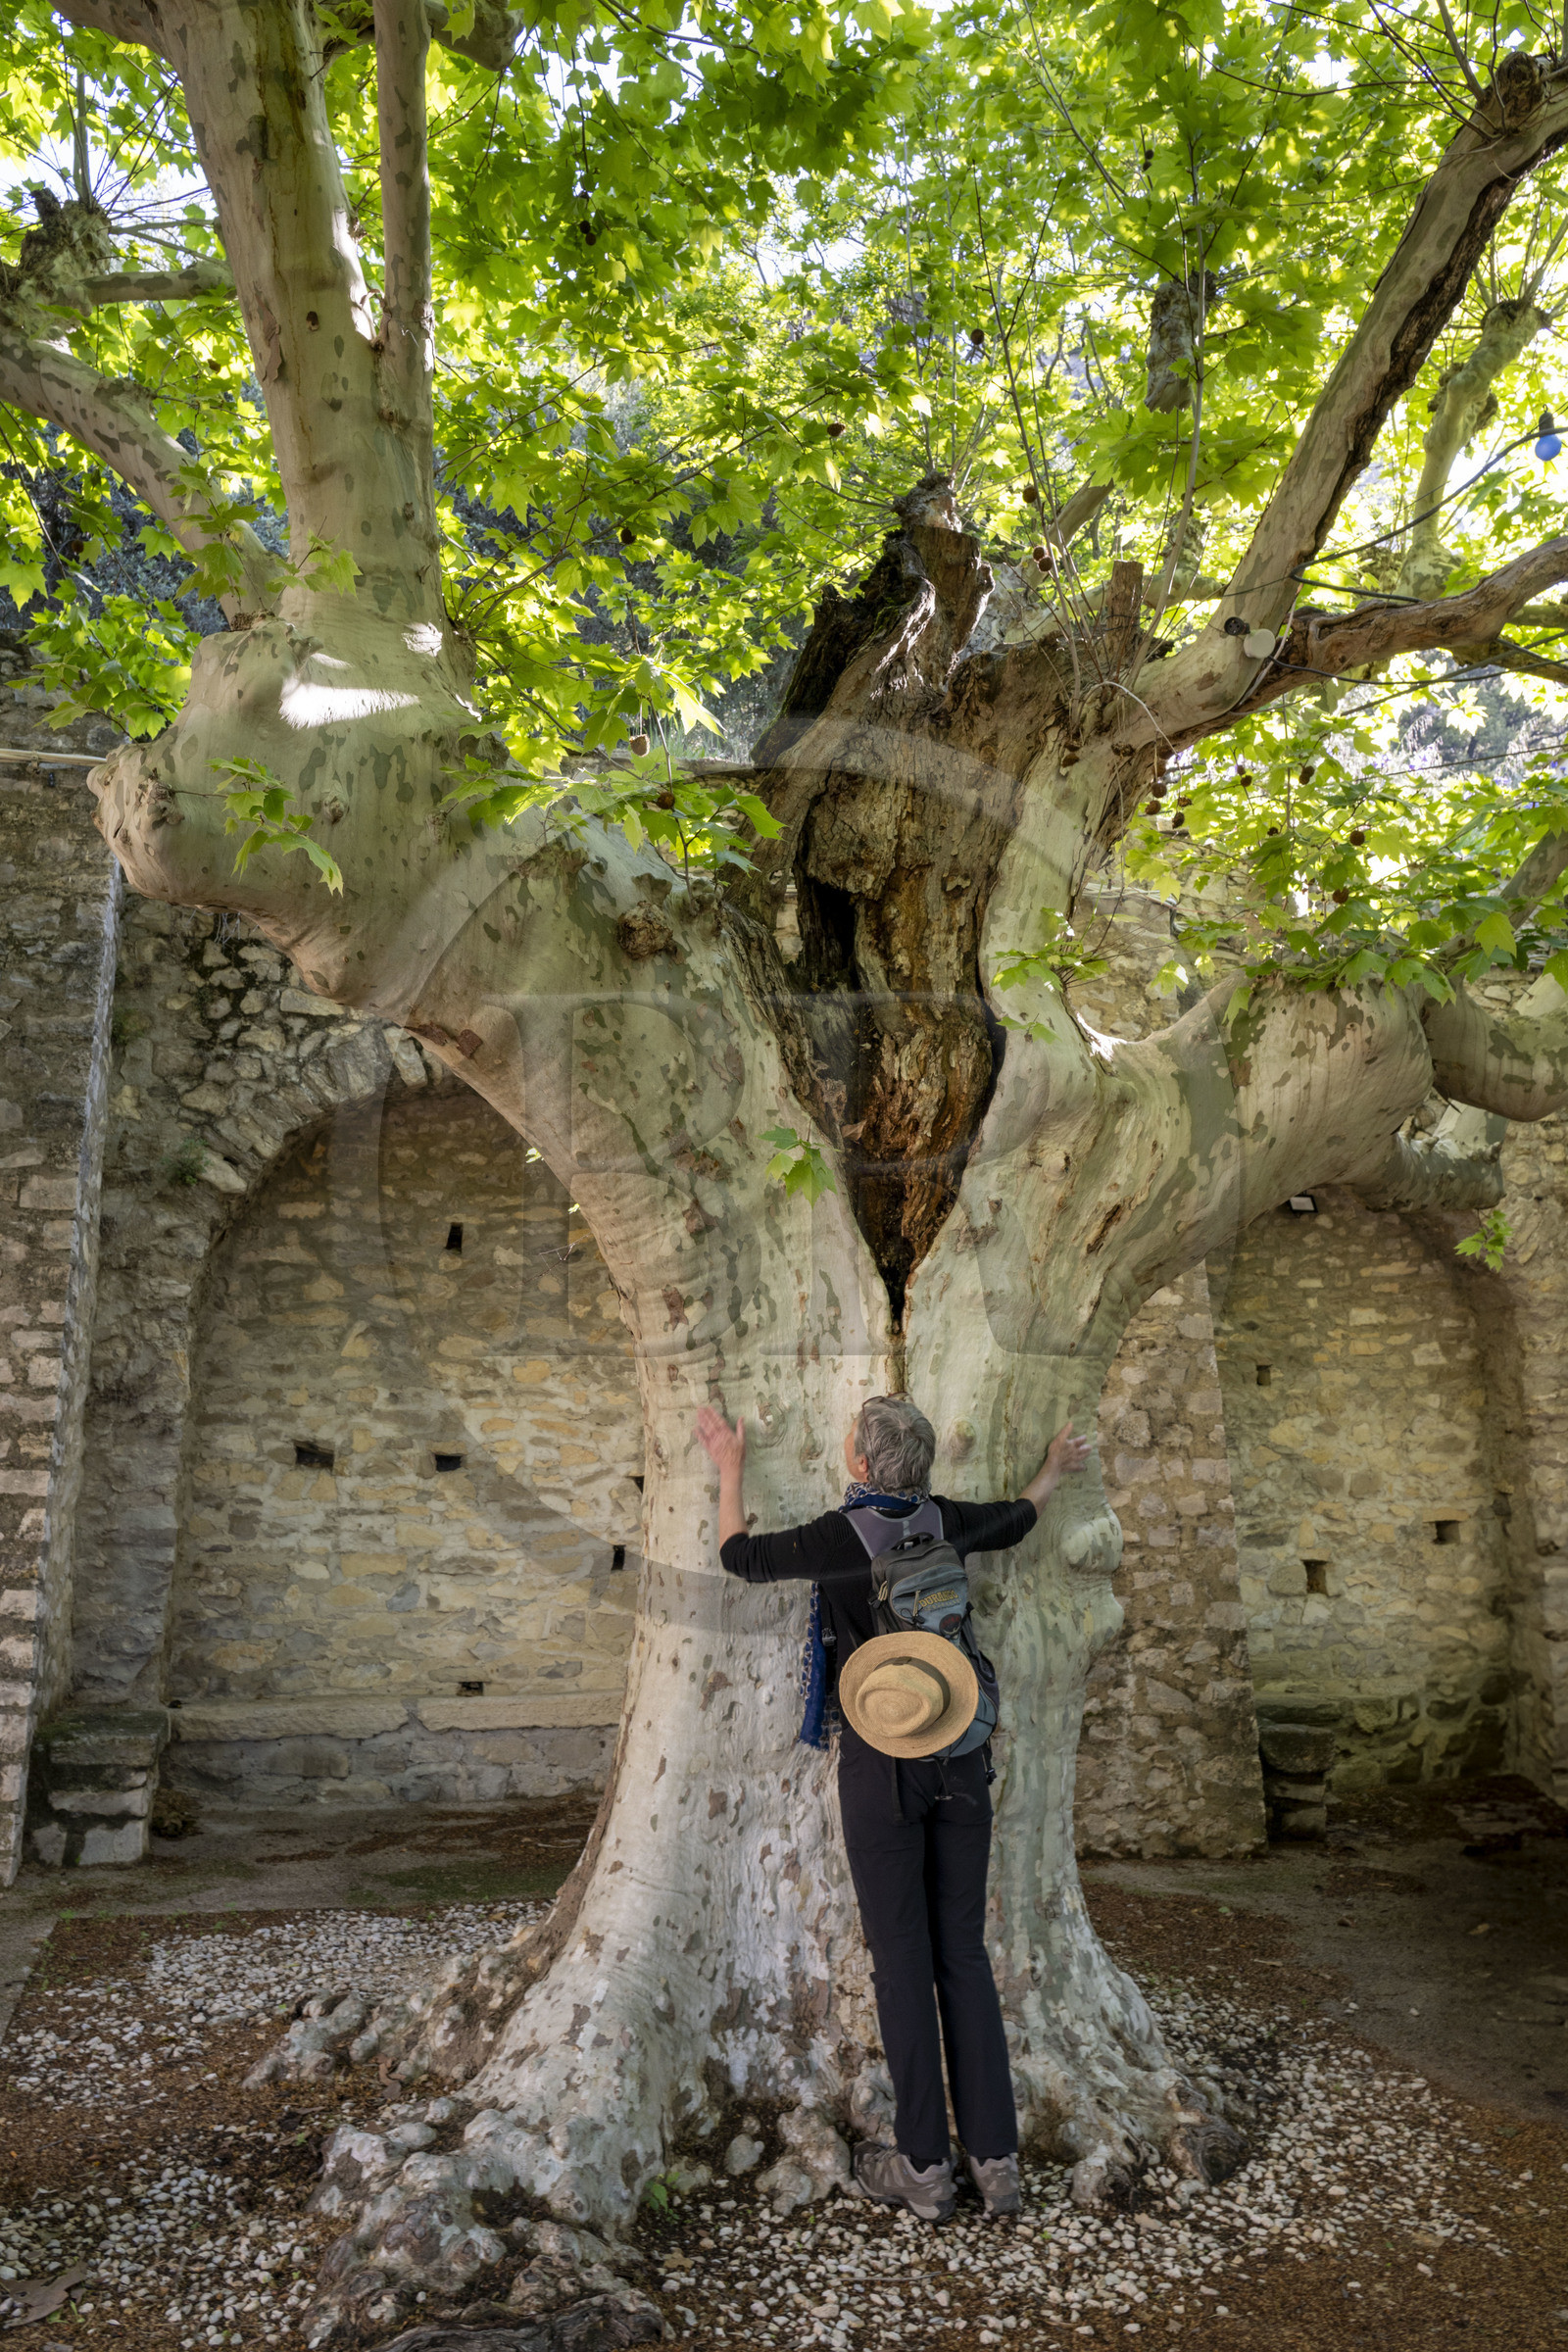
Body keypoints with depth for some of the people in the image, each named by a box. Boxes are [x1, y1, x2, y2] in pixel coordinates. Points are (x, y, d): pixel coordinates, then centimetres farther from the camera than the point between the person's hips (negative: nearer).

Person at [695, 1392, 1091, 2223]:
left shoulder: (836, 1537, -12)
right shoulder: (948, 1522, 0)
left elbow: (739, 1556, 5)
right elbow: (1016, 1520, 22)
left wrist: (729, 1468, 18)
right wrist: (1053, 1471, 42)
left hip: (882, 1758, -4)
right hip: (961, 1753, 4)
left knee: (902, 1959, 6)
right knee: (965, 1953, 12)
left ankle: (923, 2167, 15)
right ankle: (996, 2160, 17)